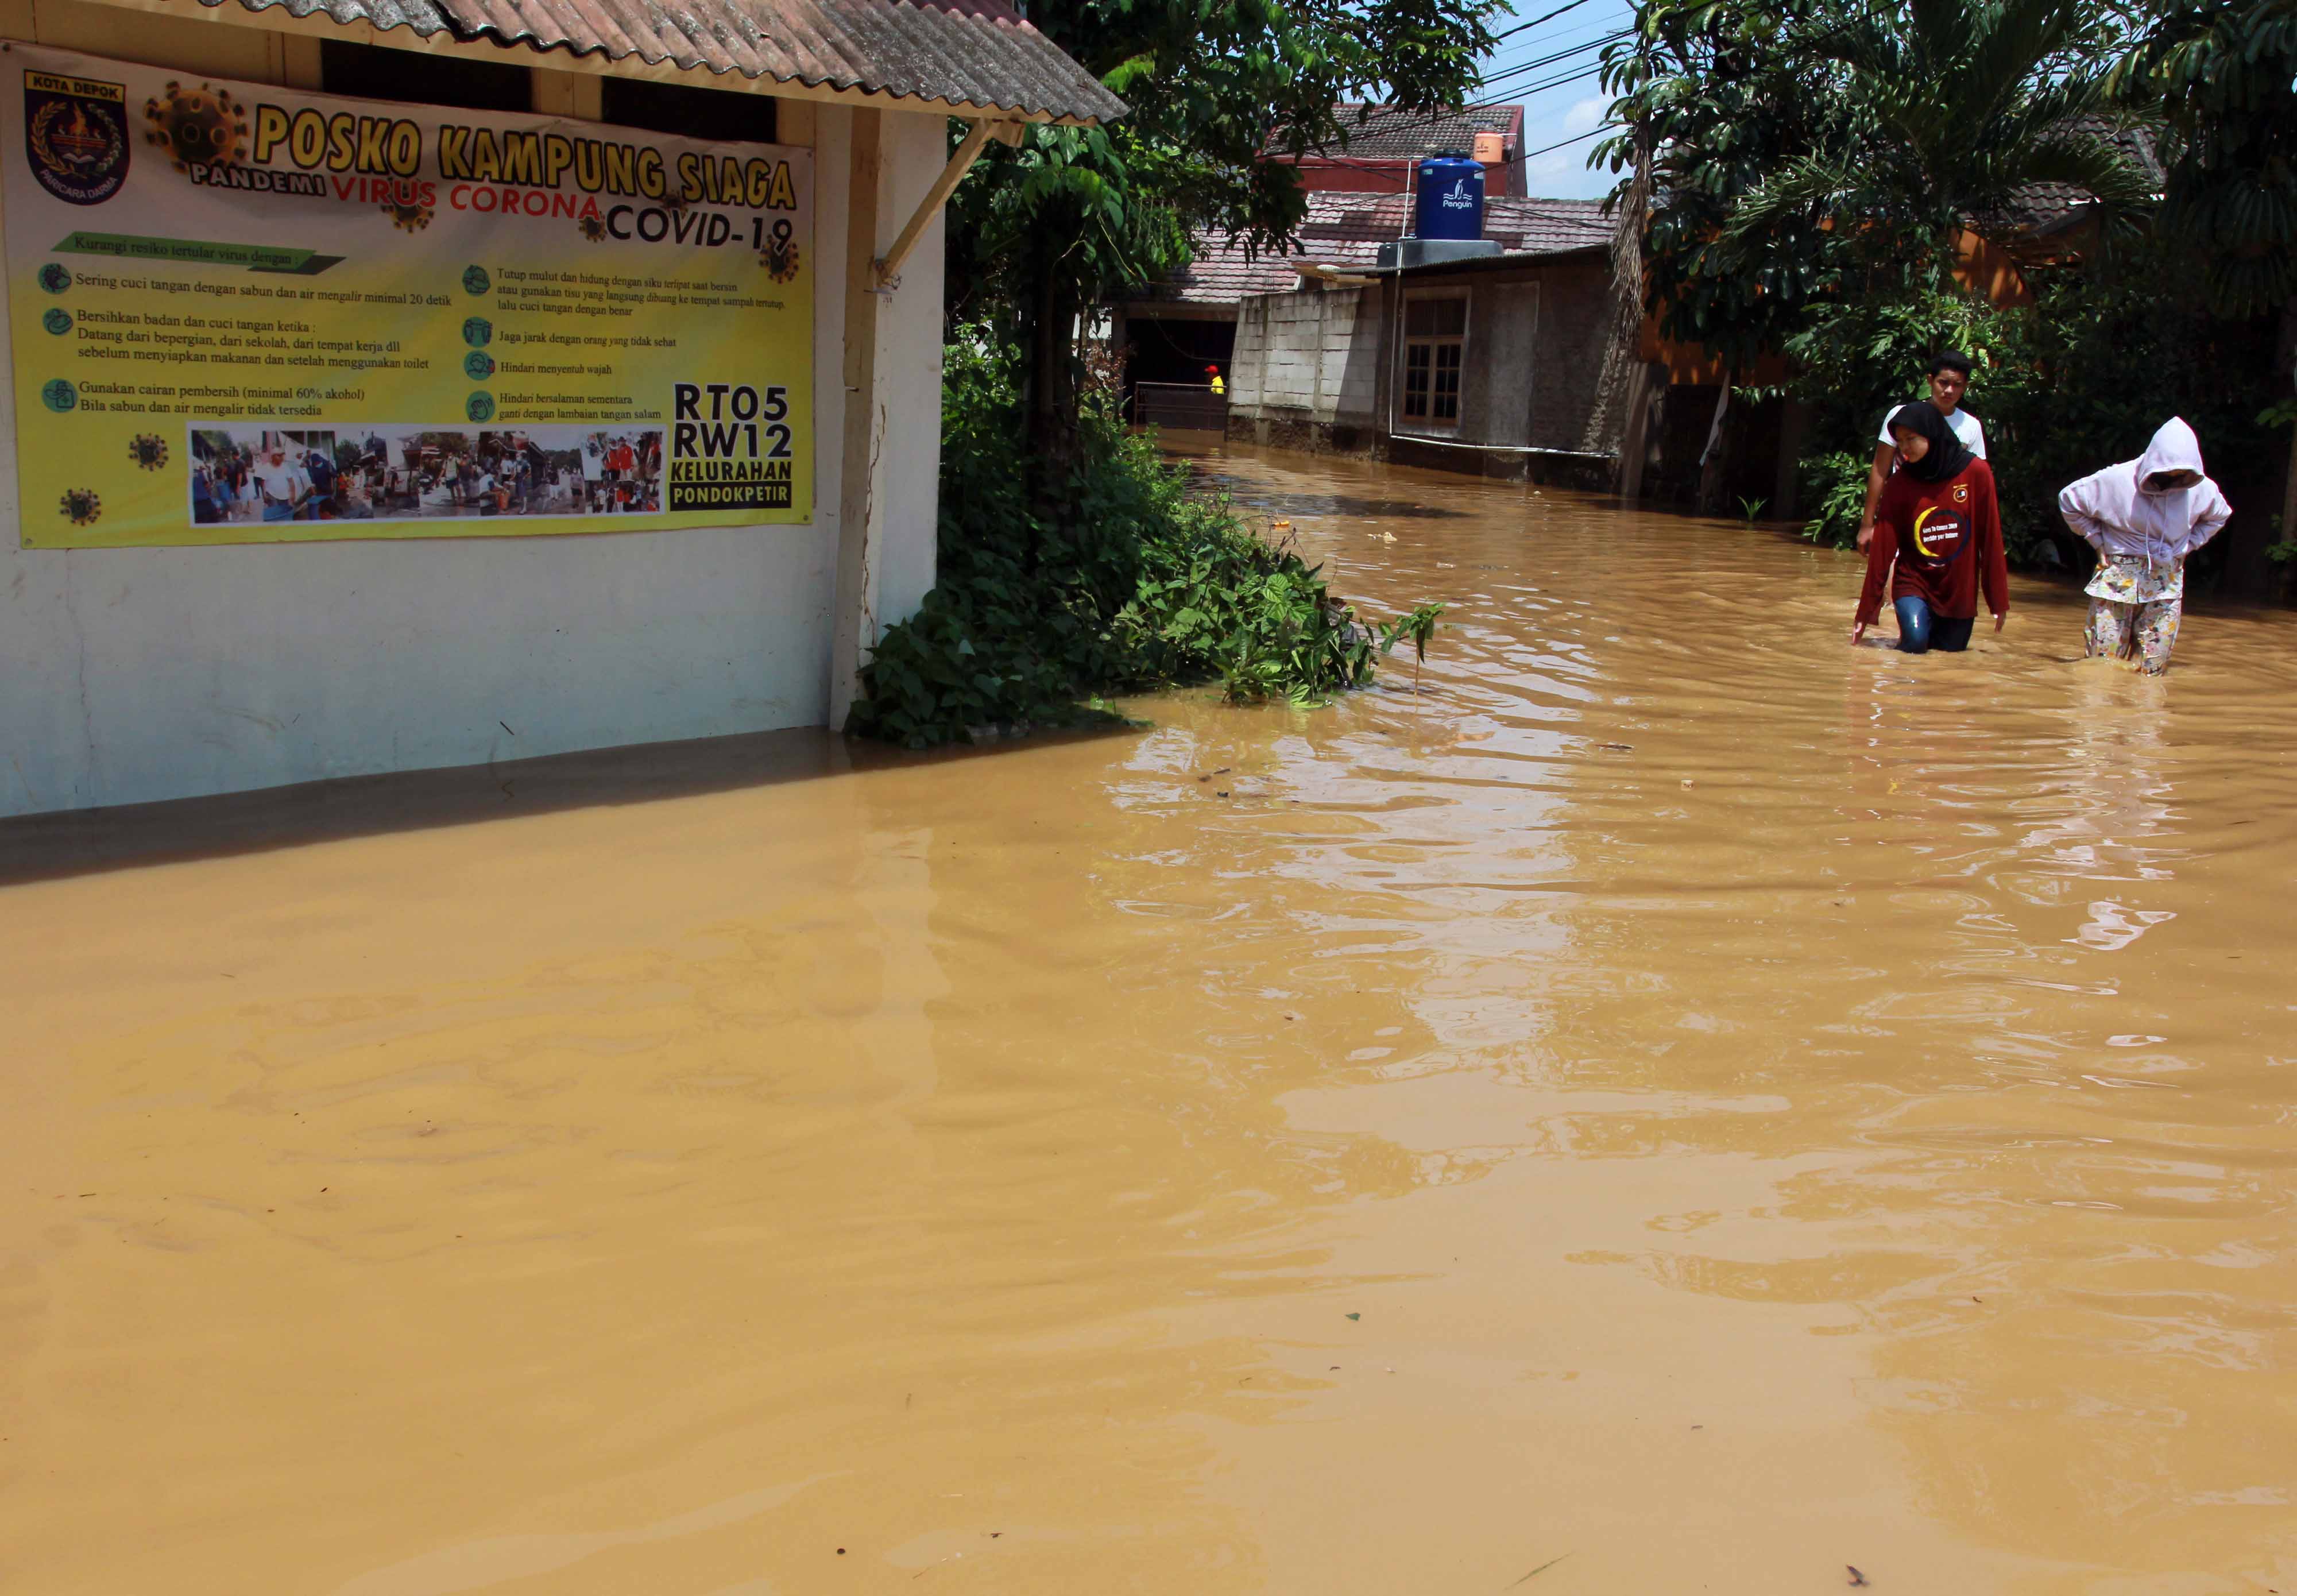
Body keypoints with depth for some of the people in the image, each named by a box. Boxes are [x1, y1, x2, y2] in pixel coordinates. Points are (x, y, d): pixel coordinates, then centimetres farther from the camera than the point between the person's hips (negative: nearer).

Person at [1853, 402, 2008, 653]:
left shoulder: (1976, 473, -9)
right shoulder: (1900, 484, -8)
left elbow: (1991, 539, -5)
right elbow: (1882, 549, -7)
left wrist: (1999, 601, -4)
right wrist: (1867, 610, -7)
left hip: (1960, 589, 1)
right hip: (1914, 583, -1)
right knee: (1915, 642, -24)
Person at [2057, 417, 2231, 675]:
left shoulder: (2201, 489, -2)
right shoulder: (2116, 480, -13)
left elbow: (2219, 516, 21)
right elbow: (2069, 500, 0)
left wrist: (2187, 546, 8)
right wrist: (2098, 541, -1)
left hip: (2166, 584, 3)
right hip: (2117, 577, -3)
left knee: (2152, 669, 1)